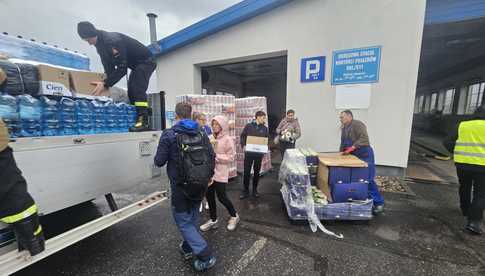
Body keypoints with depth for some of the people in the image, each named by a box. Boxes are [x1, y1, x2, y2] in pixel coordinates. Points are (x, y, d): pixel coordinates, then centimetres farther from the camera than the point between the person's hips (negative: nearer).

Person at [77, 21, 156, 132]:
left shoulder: (113, 40, -27)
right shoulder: (100, 45, 2)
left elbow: (122, 68, -30)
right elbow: (109, 68, 7)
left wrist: (105, 84, -29)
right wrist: (105, 82, -3)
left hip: (146, 61, -10)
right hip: (136, 65, 10)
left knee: (138, 89, -24)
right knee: (131, 92, 3)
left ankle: (143, 121, -27)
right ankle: (136, 119, 4)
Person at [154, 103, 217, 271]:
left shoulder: (169, 134, -13)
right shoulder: (201, 133, 0)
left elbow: (159, 162, -10)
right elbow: (212, 156, 3)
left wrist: (169, 155, 12)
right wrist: (209, 175, 18)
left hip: (181, 186, -5)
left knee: (183, 221, 9)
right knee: (193, 217, 23)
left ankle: (206, 256, 6)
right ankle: (188, 248, 41)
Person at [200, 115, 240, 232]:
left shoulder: (228, 139, -12)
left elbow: (231, 157, -14)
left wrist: (216, 156, -19)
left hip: (220, 173, -6)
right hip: (210, 171, 6)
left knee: (221, 196, 4)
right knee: (209, 195, 13)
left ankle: (234, 216, 31)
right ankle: (213, 220, 34)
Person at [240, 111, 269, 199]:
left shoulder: (265, 128, 6)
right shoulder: (248, 126, -1)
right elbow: (243, 136, 3)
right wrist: (243, 145, -11)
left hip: (259, 153, 2)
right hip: (249, 152, -2)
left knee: (257, 172, 12)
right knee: (246, 172, 2)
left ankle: (255, 190, 28)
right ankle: (246, 191, 17)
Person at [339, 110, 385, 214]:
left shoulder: (357, 124, -12)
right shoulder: (344, 128, 15)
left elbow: (364, 138, -25)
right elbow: (343, 143, 19)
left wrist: (352, 147, -29)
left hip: (365, 156, -8)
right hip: (354, 157, 8)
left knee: (368, 180, -5)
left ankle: (379, 203, 10)